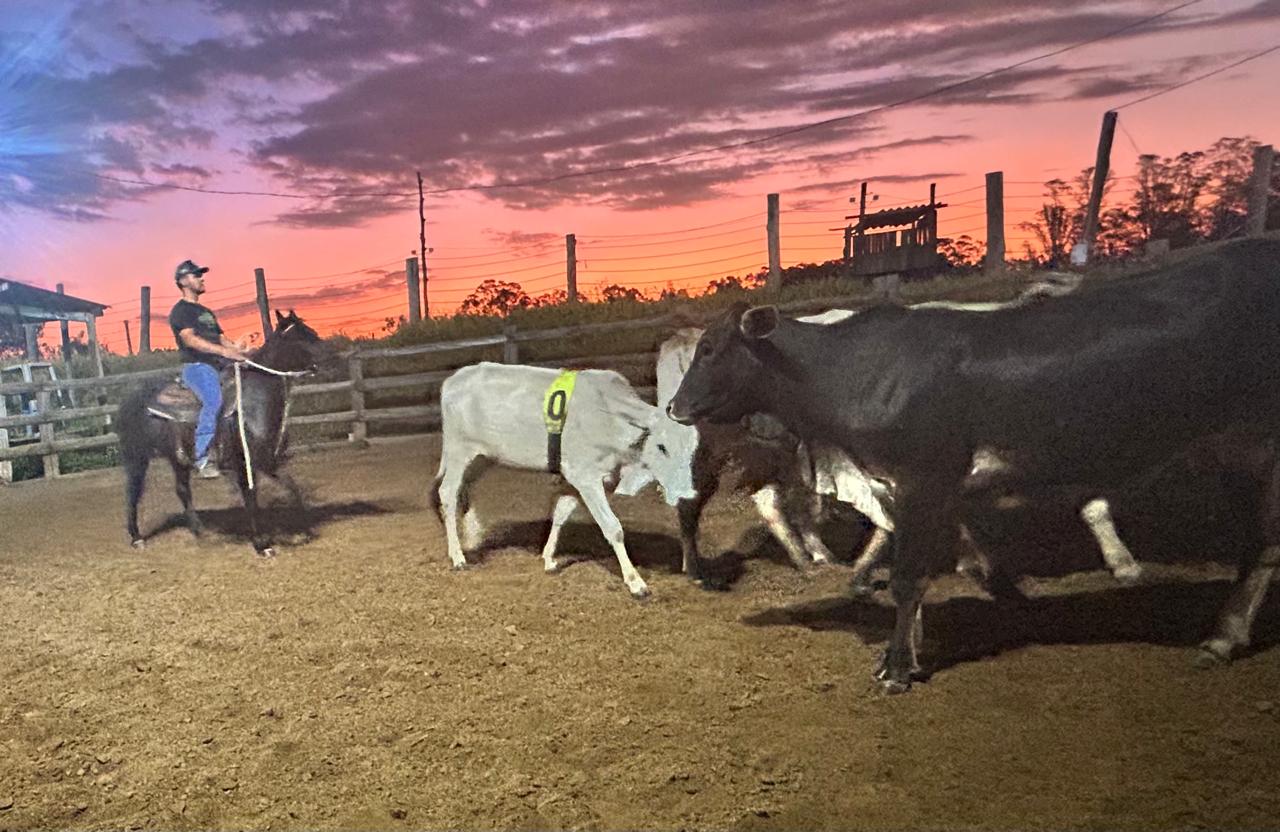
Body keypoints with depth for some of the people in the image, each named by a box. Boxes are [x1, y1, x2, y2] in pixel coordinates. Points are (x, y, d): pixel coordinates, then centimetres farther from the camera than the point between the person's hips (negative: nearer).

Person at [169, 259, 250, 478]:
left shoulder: (206, 312, 27)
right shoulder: (180, 311, 1)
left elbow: (221, 338, 23)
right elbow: (190, 339, -15)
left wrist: (239, 349, 3)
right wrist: (224, 351, -26)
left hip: (218, 365, 9)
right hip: (197, 366, -9)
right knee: (213, 400, -31)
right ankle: (202, 459, -29)